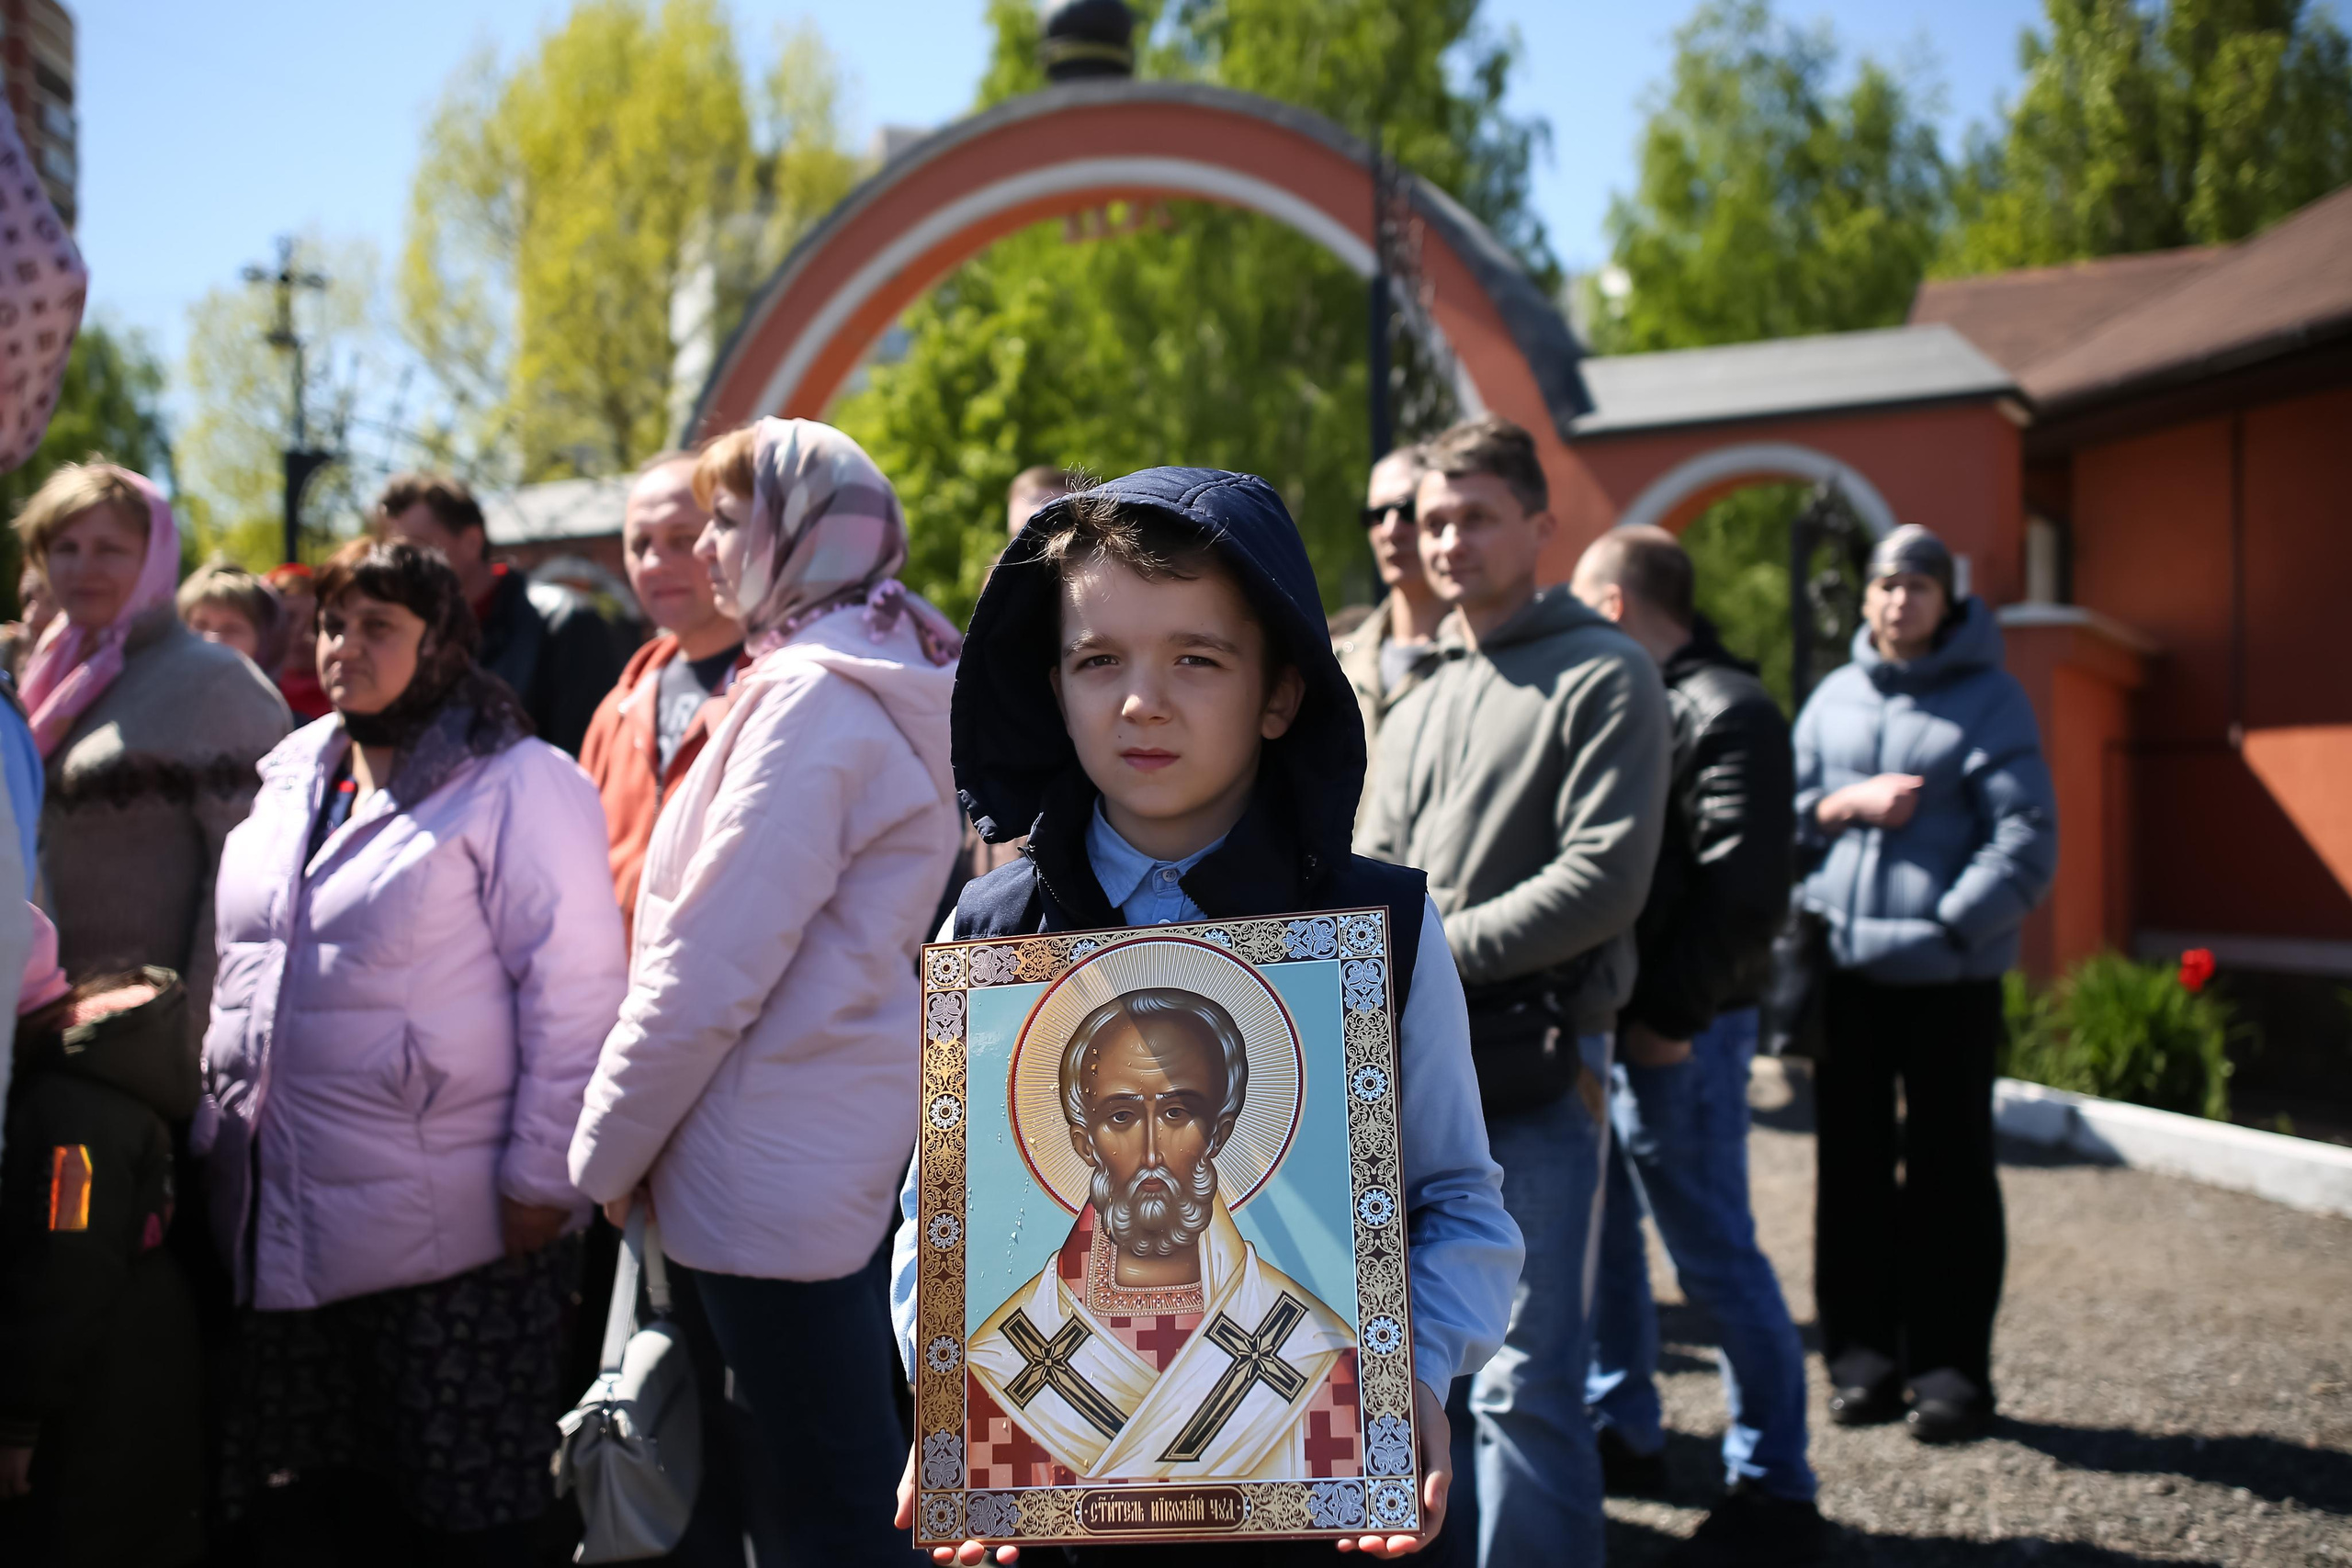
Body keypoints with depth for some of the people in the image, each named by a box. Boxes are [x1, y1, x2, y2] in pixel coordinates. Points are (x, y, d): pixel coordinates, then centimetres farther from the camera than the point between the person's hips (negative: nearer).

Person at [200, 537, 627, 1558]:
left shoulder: (515, 784, -7)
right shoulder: (287, 783, 15)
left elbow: (574, 992, -11)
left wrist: (540, 1177, -13)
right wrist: (217, 1133, 17)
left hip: (449, 1234, -6)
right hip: (277, 1229, 7)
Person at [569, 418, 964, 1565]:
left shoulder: (810, 695, -18)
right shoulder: (884, 678, 11)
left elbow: (710, 967, -20)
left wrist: (608, 1147, -7)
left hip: (777, 1157, -10)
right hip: (854, 1126, 10)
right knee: (857, 1476, 19)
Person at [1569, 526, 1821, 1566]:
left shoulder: (1727, 713, -11)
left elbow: (1742, 893, -19)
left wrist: (1671, 1015, -19)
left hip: (1671, 1033, -9)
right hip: (1596, 1016, 9)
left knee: (1713, 1256, -3)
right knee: (1600, 1231, 17)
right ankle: (1621, 1430, 32)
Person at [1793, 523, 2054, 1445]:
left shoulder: (1989, 700, -1)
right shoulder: (1833, 698, 12)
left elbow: (2024, 840, -8)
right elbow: (1781, 814, 13)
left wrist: (1946, 921, -17)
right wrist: (1848, 803, -6)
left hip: (1949, 975, -4)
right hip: (1843, 968, 4)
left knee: (1950, 1170, 2)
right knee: (1853, 1166, 9)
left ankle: (1951, 1368, 11)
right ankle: (1862, 1355, 19)